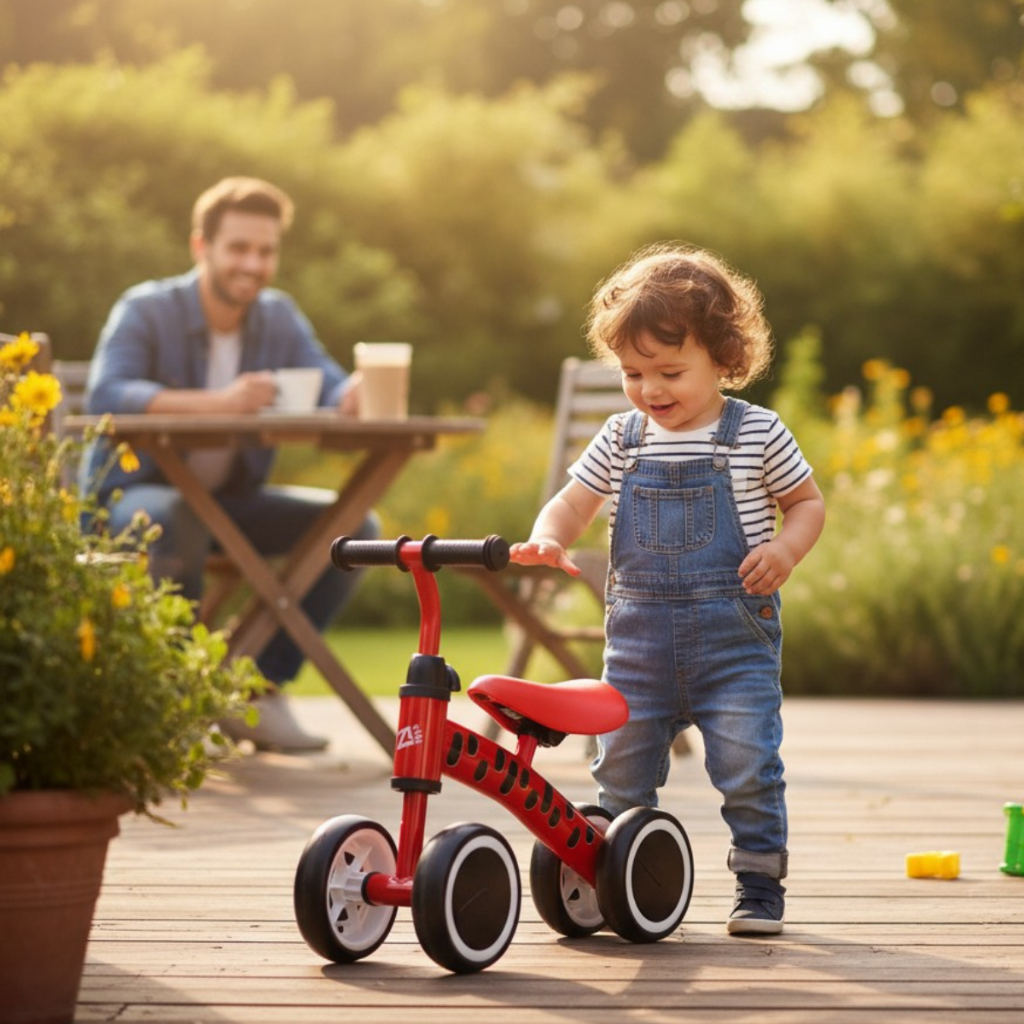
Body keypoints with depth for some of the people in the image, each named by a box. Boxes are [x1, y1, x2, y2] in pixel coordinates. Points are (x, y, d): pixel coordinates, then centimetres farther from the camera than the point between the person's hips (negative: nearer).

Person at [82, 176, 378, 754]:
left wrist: (355, 396, -37)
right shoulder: (146, 311, -14)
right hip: (133, 495, -6)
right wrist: (218, 402, -46)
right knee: (179, 520, -41)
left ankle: (263, 690, -8)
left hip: (229, 498, 6)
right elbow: (105, 396, -31)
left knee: (355, 525, -12)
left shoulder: (279, 317, 4)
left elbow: (331, 387, -9)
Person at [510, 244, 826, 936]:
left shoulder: (757, 434, -2)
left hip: (735, 632, -3)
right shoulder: (621, 440, 6)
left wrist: (786, 547, -13)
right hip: (641, 633, 3)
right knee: (621, 770, 7)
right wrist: (548, 539, -16)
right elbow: (572, 503, 7)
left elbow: (807, 501, 8)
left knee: (747, 767, -9)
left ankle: (760, 887, 6)